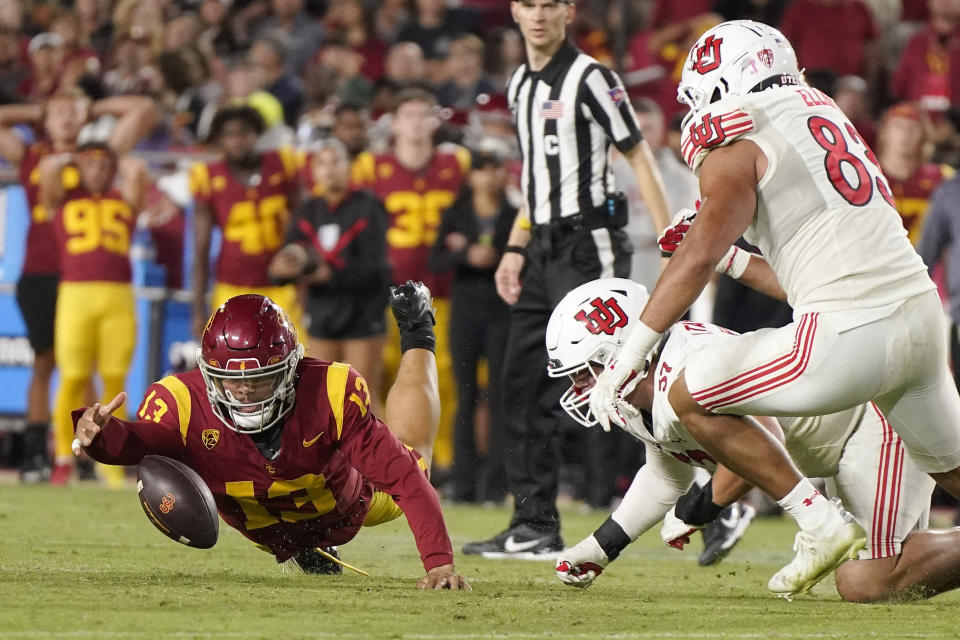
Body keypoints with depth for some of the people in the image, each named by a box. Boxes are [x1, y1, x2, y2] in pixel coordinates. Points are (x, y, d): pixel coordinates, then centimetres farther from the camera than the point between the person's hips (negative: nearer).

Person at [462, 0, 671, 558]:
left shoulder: (589, 77, -9)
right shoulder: (521, 85, 15)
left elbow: (640, 156, -10)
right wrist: (516, 249, 17)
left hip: (589, 246, -9)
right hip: (544, 249, 9)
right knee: (524, 387, 7)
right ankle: (534, 526, 12)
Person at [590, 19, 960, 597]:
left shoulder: (739, 147, 0)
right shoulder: (826, 119, 23)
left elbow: (699, 256, -13)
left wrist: (628, 357, -12)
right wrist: (735, 261, 36)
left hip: (851, 333, -8)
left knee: (691, 397, 7)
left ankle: (821, 524, 4)